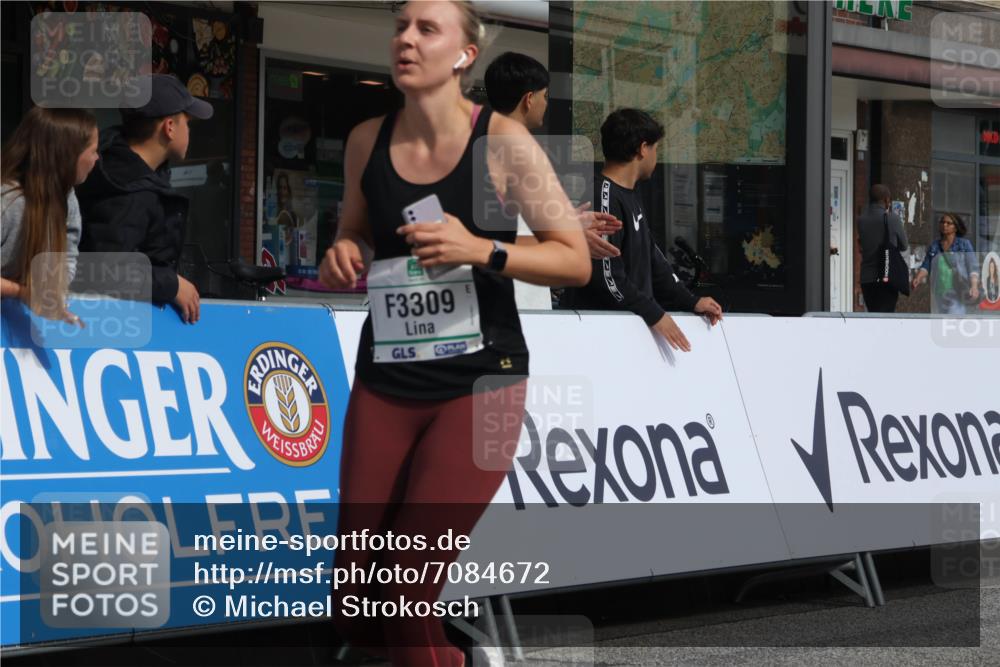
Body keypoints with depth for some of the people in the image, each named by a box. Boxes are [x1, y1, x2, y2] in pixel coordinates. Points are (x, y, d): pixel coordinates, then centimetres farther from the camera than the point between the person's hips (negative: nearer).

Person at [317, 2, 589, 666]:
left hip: (479, 381, -4)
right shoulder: (367, 140, 2)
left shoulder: (502, 139, -10)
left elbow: (575, 261, -8)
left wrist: (482, 251, -23)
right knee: (355, 594, 2)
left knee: (410, 594, -11)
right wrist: (344, 254, -3)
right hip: (385, 381, 4)